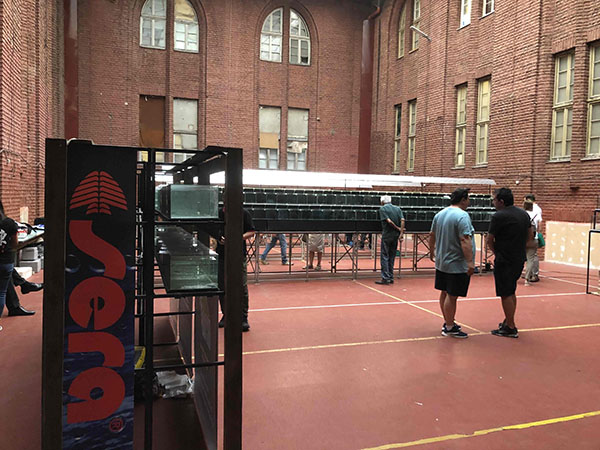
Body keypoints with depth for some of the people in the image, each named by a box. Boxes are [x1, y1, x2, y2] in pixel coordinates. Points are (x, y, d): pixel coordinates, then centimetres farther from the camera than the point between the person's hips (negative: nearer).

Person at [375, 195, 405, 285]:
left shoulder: (382, 209, -4)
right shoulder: (397, 209, 11)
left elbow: (389, 221, -14)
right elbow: (402, 220, -2)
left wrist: (398, 228, -3)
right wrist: (401, 232, -6)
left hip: (387, 235, -5)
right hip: (395, 236, 6)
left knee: (385, 257, -1)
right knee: (392, 257, 13)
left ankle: (385, 278, -4)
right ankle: (391, 277, 15)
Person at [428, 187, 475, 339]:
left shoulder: (440, 214, 9)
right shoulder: (462, 216, -17)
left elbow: (432, 235, 18)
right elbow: (464, 241, -26)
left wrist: (432, 252, 31)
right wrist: (470, 262, -27)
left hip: (441, 262, 9)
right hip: (457, 265, -9)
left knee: (444, 293, 16)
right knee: (452, 296, -2)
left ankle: (447, 322, 28)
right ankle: (449, 328, 5)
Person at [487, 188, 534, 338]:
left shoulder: (498, 216, -16)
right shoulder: (524, 214, 8)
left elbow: (489, 240, -10)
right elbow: (530, 235, 16)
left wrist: (496, 252, 7)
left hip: (504, 261, -8)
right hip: (520, 259, 8)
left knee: (506, 294, 0)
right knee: (511, 292, 20)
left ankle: (510, 328, 6)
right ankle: (508, 321, 31)